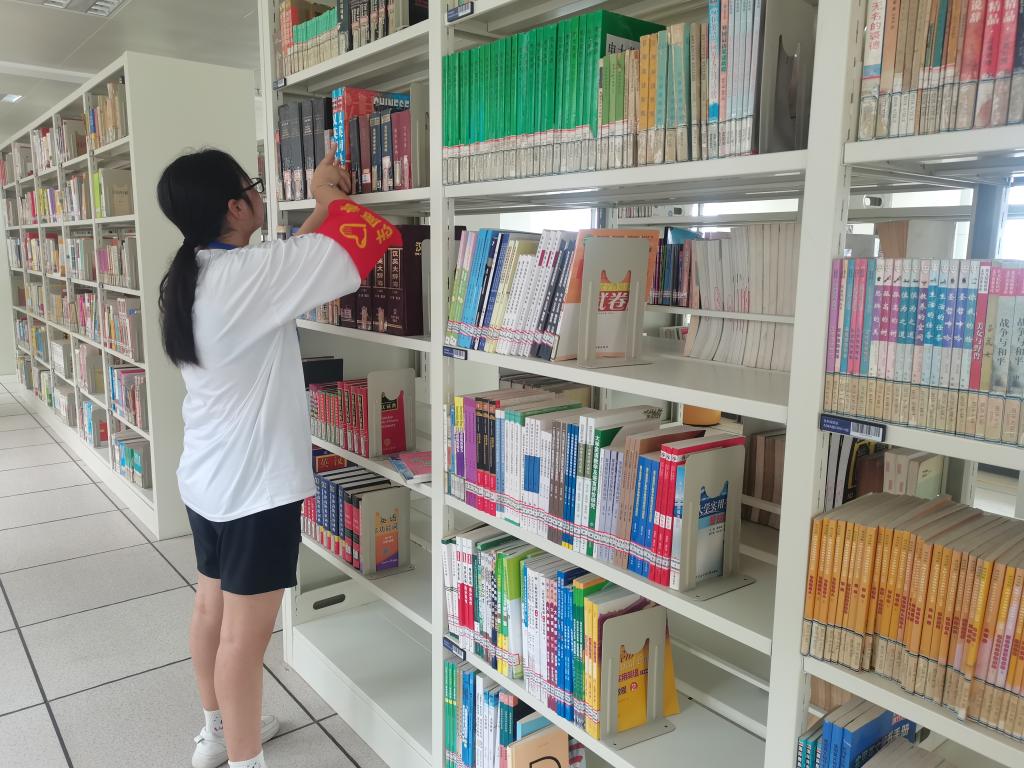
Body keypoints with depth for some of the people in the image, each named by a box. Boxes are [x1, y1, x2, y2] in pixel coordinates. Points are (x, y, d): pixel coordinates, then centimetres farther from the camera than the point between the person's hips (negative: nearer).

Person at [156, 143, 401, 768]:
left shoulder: (190, 279, 5)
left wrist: (321, 208, 18)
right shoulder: (245, 275, -23)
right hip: (255, 486, -9)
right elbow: (358, 246, -20)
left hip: (207, 479, 10)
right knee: (246, 633, 4)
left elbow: (292, 264, 17)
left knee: (212, 607, 22)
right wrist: (337, 201, 0)